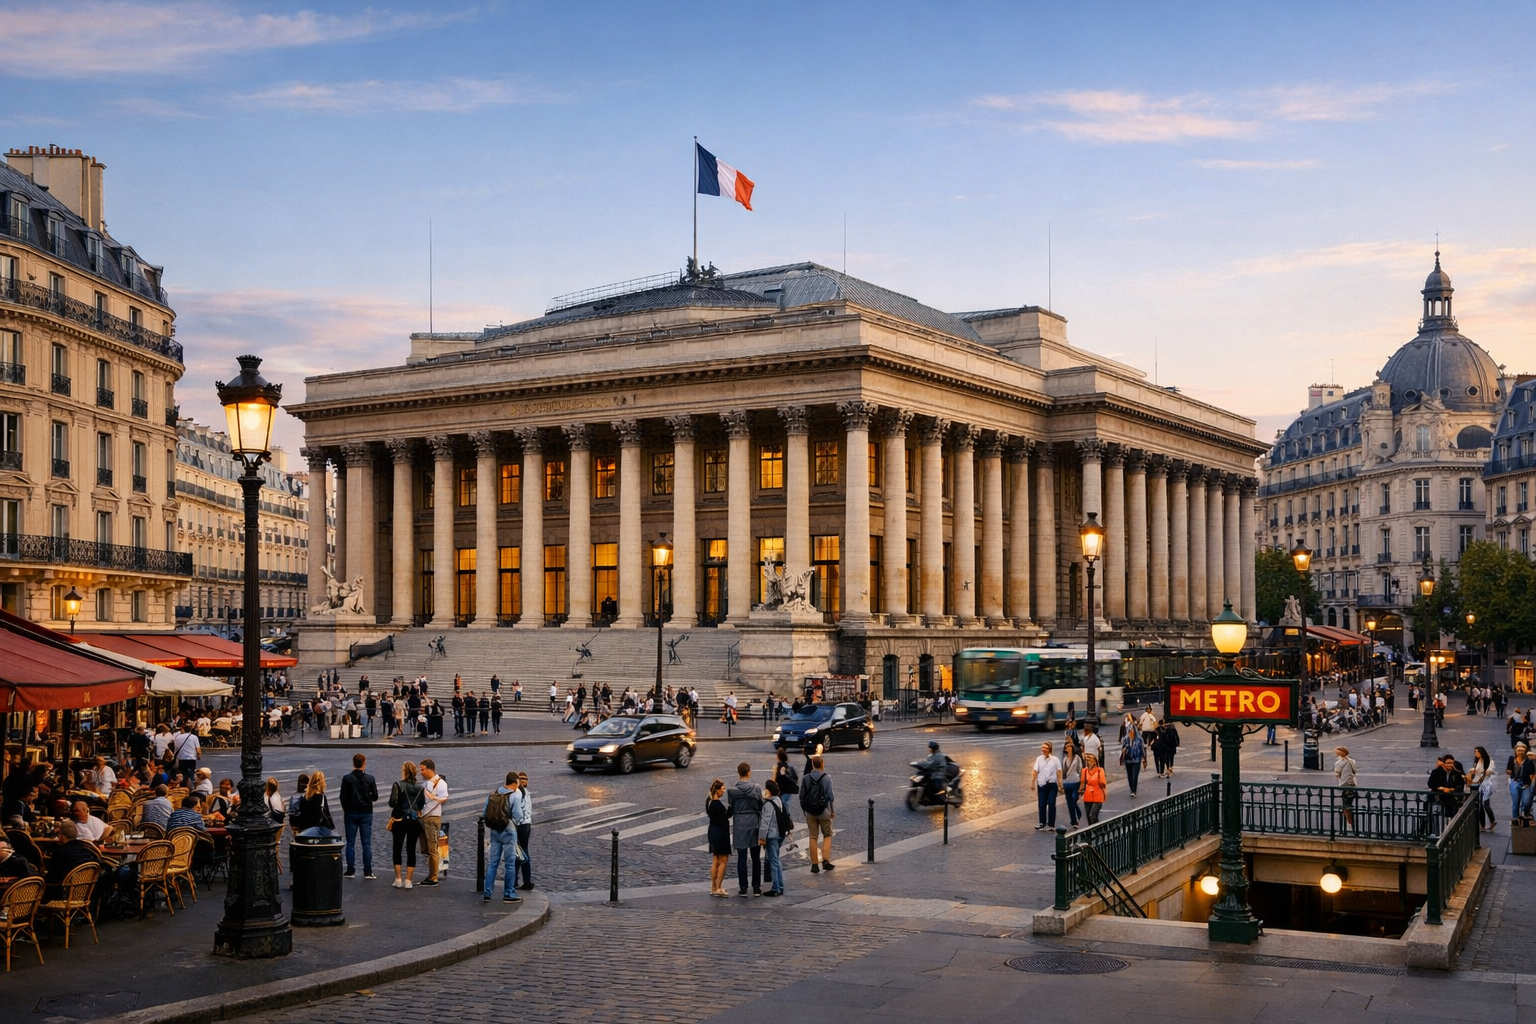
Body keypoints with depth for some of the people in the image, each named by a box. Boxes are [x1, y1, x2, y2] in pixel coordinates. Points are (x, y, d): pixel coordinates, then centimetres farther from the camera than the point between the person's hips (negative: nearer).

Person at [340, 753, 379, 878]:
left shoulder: (347, 778, -6)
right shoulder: (370, 779, -4)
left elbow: (343, 797, -6)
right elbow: (375, 797, -1)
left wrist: (346, 810, 9)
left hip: (351, 813, 0)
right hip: (366, 813, 0)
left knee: (350, 843, 6)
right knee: (366, 844, 2)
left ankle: (350, 871, 5)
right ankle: (368, 872, 0)